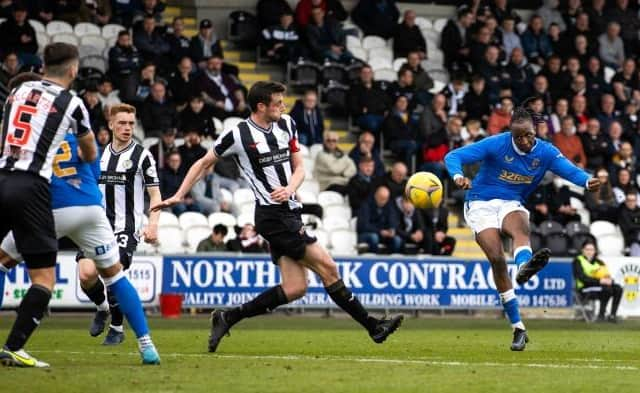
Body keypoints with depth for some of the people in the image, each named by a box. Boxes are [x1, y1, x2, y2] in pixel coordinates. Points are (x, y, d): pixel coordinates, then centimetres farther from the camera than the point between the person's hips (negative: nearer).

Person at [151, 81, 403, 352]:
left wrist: (289, 188, -8)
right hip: (272, 215, -7)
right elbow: (204, 164, 7)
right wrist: (179, 196, 4)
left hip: (289, 212, 7)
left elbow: (299, 167, 14)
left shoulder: (286, 125, 10)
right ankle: (372, 326, -2)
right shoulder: (238, 135, -7)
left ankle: (227, 319, 9)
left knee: (294, 289, 2)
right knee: (327, 268, -9)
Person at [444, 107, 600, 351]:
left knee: (521, 227, -35)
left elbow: (570, 170, -18)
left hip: (512, 204, 2)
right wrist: (458, 176, -38)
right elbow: (453, 156, -16)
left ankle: (524, 267, -71)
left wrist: (587, 181, -40)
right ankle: (518, 329, -16)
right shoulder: (496, 145, -13)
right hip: (481, 204, -2)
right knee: (496, 258, -20)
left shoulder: (545, 152, -3)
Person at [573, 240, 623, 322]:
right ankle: (601, 315, -26)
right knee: (607, 289, -32)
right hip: (584, 287, -6)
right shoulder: (578, 261, 0)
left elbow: (607, 276, 14)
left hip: (599, 285, 6)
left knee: (618, 288, -20)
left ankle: (612, 315, -21)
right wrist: (600, 281, -23)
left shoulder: (598, 261, 19)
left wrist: (609, 280, -13)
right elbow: (582, 278, -14)